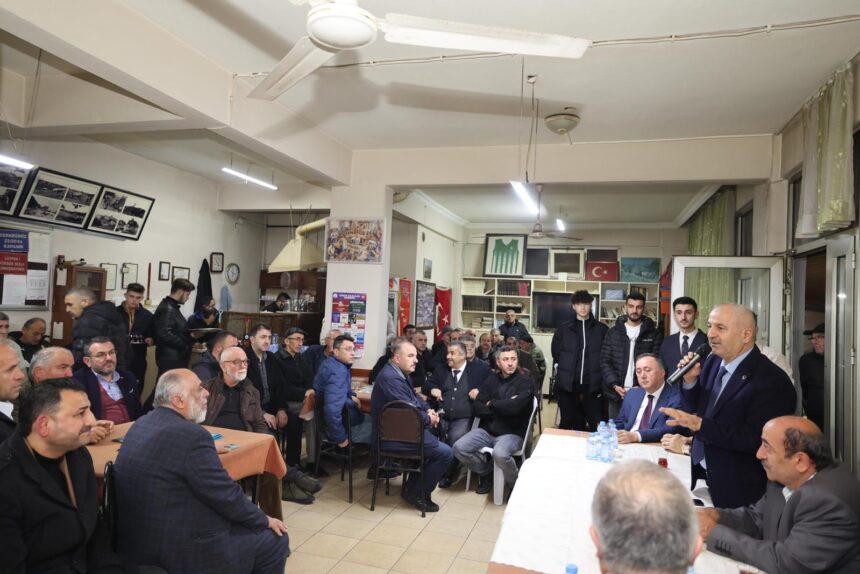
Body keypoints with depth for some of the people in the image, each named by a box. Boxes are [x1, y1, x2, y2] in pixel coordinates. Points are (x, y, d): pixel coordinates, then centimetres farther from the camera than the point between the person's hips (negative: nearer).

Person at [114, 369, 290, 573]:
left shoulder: (141, 424, 4)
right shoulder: (189, 434, -25)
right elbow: (227, 495, -20)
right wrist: (263, 520, -5)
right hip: (181, 552, -10)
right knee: (275, 541, 5)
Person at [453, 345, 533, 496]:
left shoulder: (525, 382, -4)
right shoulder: (491, 380, 7)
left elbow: (513, 407, -21)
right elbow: (477, 408, -1)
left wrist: (490, 404, -4)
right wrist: (502, 407, -13)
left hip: (512, 433, -4)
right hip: (487, 430, 4)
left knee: (499, 454, -35)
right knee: (459, 448, -18)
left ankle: (516, 482, -2)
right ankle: (486, 472, 10)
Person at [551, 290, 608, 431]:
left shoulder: (602, 329, 2)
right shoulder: (564, 329, 5)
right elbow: (555, 353, 12)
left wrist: (596, 369, 2)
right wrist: (567, 368, 8)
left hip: (593, 384, 0)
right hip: (568, 384, 1)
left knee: (596, 424, 2)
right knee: (567, 423, 8)